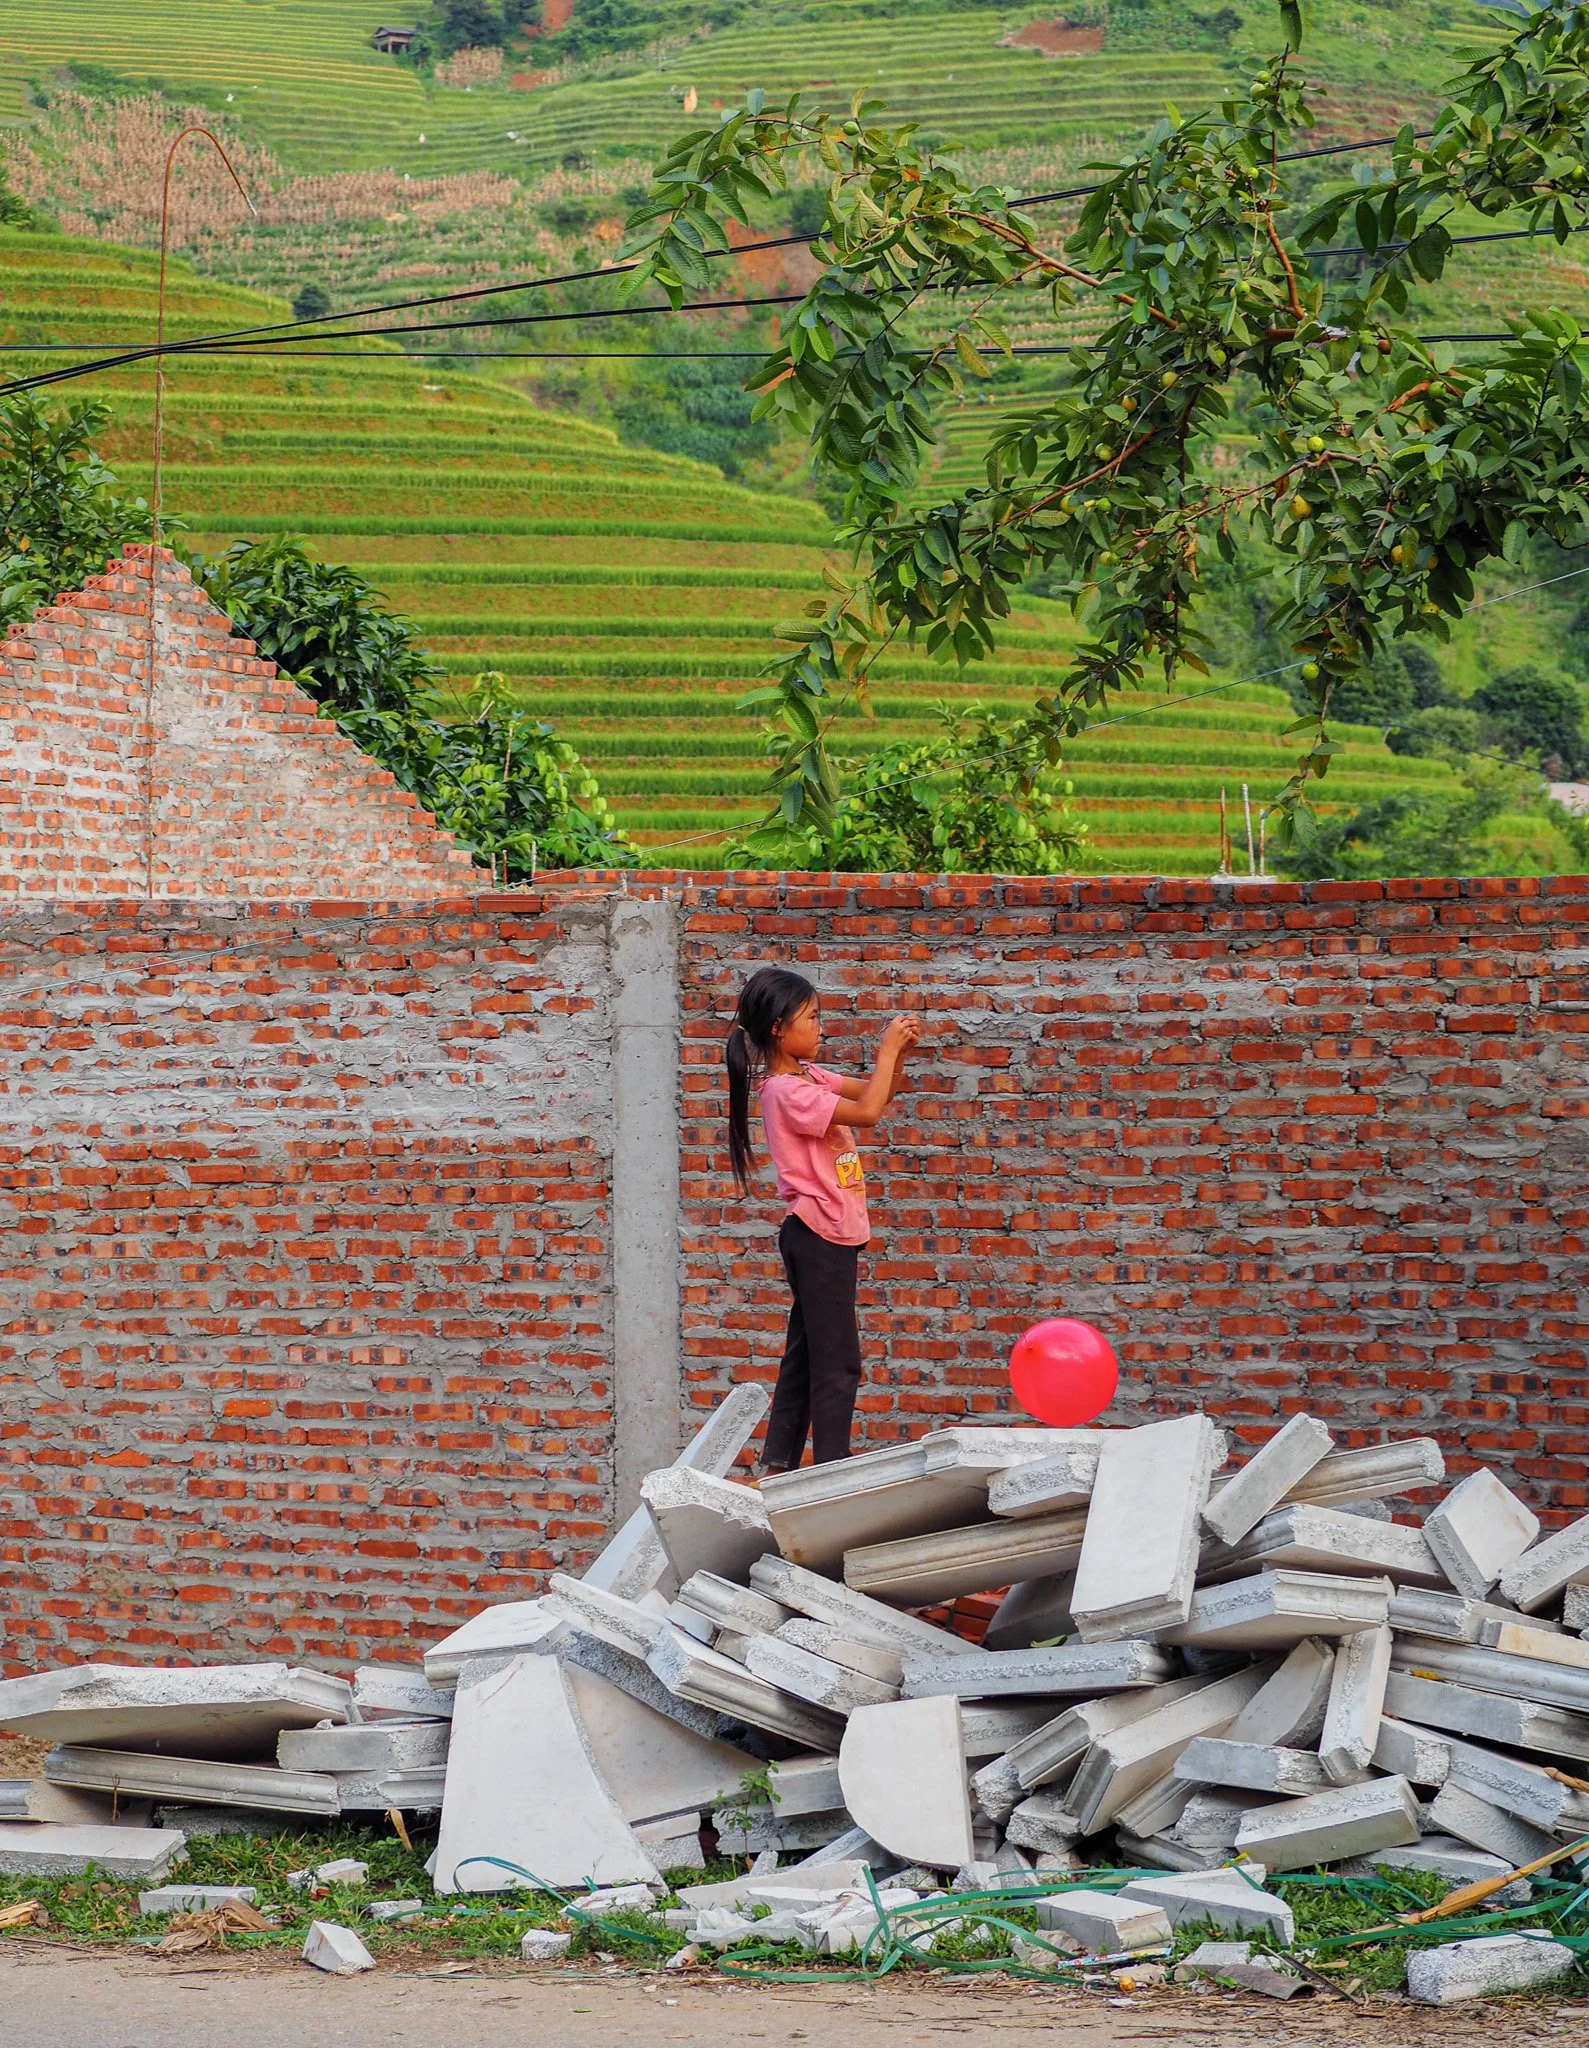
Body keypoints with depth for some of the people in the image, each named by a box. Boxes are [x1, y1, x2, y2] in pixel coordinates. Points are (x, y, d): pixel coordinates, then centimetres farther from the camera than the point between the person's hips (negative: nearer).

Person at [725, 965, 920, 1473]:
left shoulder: (808, 1078, 9)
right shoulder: (787, 1092, -19)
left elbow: (872, 1091, 16)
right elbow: (867, 1112, -27)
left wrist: (898, 1052, -2)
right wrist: (887, 1049, -18)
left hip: (826, 1237, 10)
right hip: (818, 1235, -10)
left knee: (805, 1355, 13)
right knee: (838, 1363, -7)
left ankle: (779, 1464, 17)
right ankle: (832, 1470, -4)